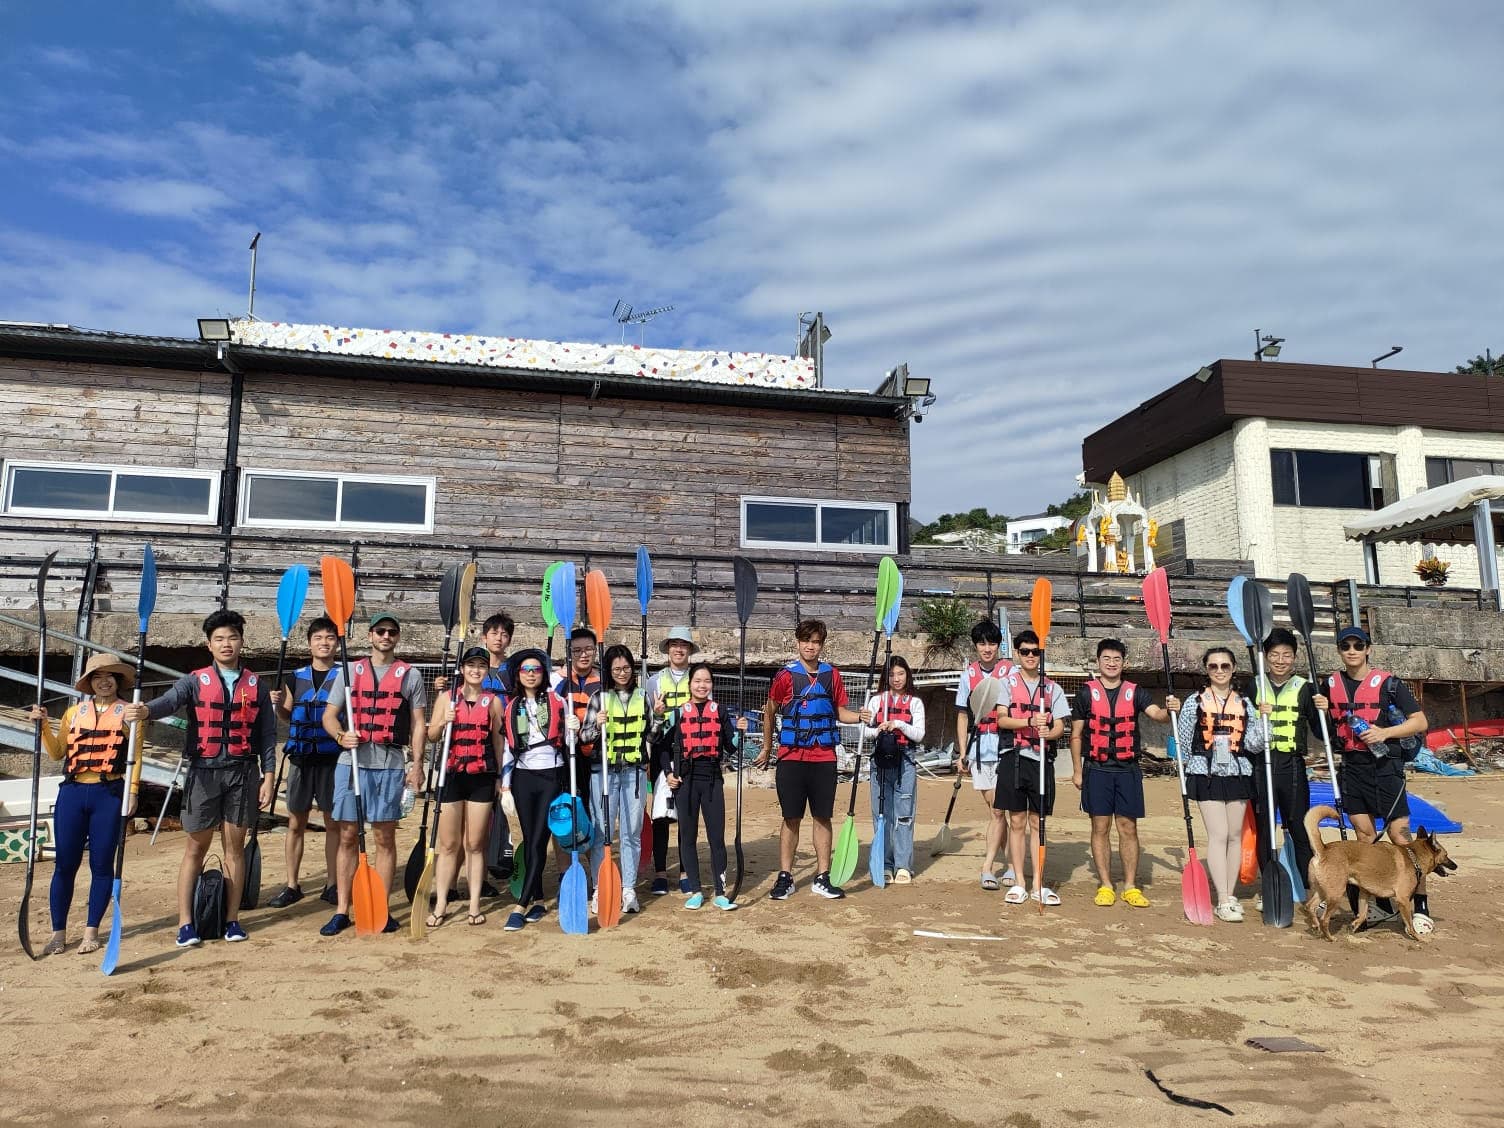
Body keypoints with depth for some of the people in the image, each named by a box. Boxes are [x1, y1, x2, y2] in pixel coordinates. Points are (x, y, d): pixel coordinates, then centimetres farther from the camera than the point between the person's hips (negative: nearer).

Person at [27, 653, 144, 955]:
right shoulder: (74, 712, 14)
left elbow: (135, 756, 1)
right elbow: (57, 753, 13)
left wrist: (133, 790, -8)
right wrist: (43, 724, 2)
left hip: (109, 794, -2)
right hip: (72, 793, 3)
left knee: (102, 864, 3)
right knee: (65, 864, 4)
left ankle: (91, 931, 13)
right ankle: (58, 933, 14)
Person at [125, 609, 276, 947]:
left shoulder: (257, 686, 6)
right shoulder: (195, 681, 2)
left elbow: (267, 735, 6)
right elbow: (169, 701, -19)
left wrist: (269, 777, 0)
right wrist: (145, 711, -42)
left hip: (242, 772, 1)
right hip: (203, 772, -1)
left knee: (235, 846, 7)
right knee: (195, 848, 4)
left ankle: (232, 919, 15)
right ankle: (185, 923, 9)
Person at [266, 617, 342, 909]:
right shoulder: (296, 676, 9)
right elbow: (288, 716, 17)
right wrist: (278, 704, -4)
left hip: (332, 758, -2)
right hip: (301, 756, 3)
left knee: (333, 822, 4)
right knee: (296, 823, 7)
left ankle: (332, 885, 13)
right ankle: (292, 885, 16)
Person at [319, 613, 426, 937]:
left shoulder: (410, 675, 7)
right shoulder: (350, 671, 11)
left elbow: (417, 723, 7)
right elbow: (329, 715, 9)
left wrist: (417, 763, -2)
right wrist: (341, 736, -12)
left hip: (390, 764, -1)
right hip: (351, 761, 1)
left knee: (385, 838, 4)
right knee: (348, 837, 5)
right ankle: (342, 911, 13)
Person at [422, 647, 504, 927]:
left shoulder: (494, 701, 6)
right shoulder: (446, 697, 5)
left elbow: (498, 741, 10)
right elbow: (431, 736, 7)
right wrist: (444, 721, -14)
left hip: (482, 777, 0)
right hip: (451, 775, 0)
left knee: (475, 844, 5)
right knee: (448, 844, 4)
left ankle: (475, 904, 12)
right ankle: (441, 904, 12)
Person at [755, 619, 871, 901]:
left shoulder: (832, 675, 6)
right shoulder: (785, 676, -2)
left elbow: (840, 711, 12)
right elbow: (769, 713, 8)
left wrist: (859, 716, -8)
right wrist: (766, 749, 14)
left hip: (824, 758, 2)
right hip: (792, 758, -2)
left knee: (823, 817, 7)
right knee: (791, 818, 3)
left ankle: (823, 878, 16)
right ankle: (785, 877, 13)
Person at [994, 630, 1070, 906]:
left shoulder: (1053, 689, 11)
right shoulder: (1008, 683, 6)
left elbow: (1060, 727, 4)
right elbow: (1002, 719, -4)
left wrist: (1049, 733, -19)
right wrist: (1029, 722, -21)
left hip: (1041, 759, 1)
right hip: (1014, 758, -1)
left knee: (1038, 823, 6)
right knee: (1017, 822, 4)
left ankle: (1038, 885, 12)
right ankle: (1019, 883, 11)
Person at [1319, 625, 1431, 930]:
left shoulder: (1388, 683, -6)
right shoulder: (1331, 684, 7)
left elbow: (1420, 722, -6)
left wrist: (1385, 732, -19)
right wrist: (1323, 709, -3)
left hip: (1385, 767, -4)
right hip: (1351, 768, 5)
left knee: (1400, 836, -7)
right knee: (1365, 837, 8)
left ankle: (1421, 908, 2)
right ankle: (1381, 904, 18)